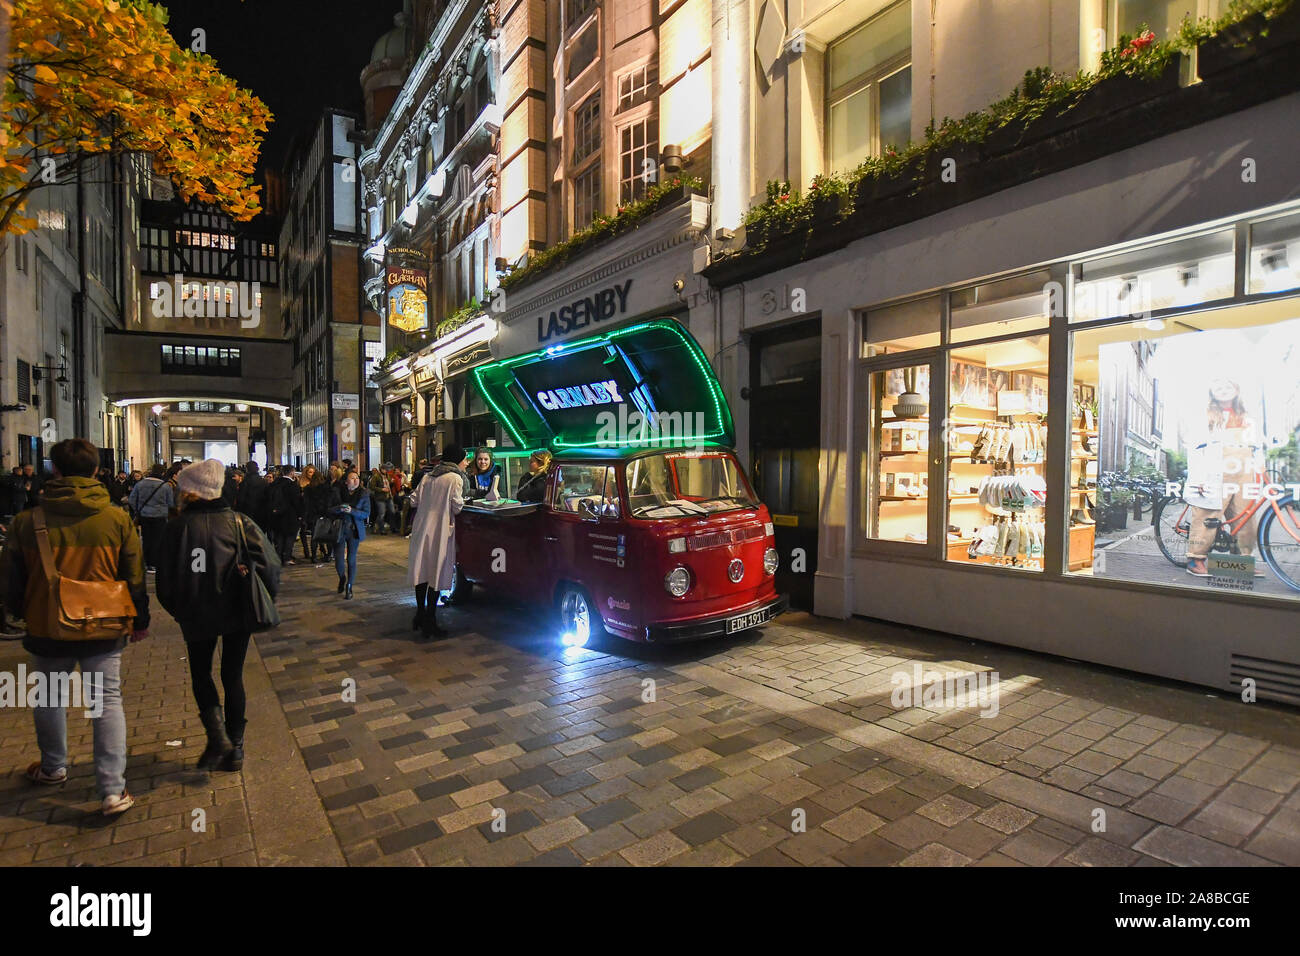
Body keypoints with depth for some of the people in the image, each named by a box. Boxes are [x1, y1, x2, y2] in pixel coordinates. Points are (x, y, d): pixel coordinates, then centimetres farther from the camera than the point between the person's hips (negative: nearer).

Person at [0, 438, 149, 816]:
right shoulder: (116, 518, -9)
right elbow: (135, 576, -3)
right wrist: (140, 620, 11)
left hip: (48, 629, 1)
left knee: (49, 699, 22)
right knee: (108, 701, 5)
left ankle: (53, 767, 42)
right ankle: (114, 790, 4)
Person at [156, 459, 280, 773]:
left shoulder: (178, 526, -9)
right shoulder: (238, 521, -5)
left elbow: (166, 577, -6)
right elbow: (269, 563, -10)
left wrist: (177, 609, 10)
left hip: (198, 616, -2)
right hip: (238, 612, 2)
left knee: (201, 674, 18)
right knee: (233, 676, 14)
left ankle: (217, 737, 1)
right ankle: (235, 747, 17)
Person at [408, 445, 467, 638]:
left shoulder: (428, 477, 11)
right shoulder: (455, 478, -7)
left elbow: (413, 501, 8)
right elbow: (457, 507, -12)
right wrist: (461, 501, 9)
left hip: (421, 528, 7)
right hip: (440, 531, -7)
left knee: (422, 571, 15)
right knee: (437, 576, 0)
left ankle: (420, 615, 26)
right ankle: (429, 623, 5)